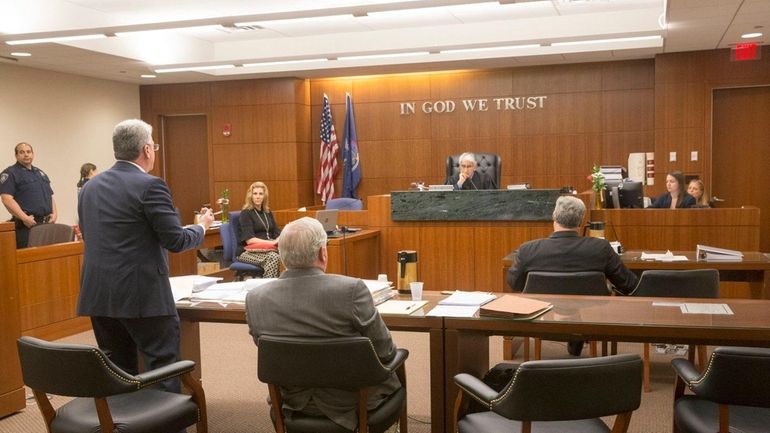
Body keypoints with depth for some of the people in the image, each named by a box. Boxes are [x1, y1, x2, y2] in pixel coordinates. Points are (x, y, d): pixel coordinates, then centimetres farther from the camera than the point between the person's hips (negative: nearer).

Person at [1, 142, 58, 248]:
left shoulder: (41, 173, 22)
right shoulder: (10, 173, -1)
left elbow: (50, 196, 23)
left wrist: (54, 213, 4)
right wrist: (25, 218, -20)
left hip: (47, 223, 7)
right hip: (27, 225, -7)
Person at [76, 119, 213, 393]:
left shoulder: (90, 187, 10)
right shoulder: (150, 186, -12)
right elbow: (175, 241, -13)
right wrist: (202, 226, 7)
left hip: (97, 295, 7)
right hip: (142, 295, -7)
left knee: (117, 369, 15)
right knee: (163, 364, 3)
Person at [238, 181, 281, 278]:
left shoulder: (267, 213, 19)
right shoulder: (246, 213, -3)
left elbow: (276, 232, 15)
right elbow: (249, 240, -13)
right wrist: (272, 242, -20)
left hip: (267, 249, 6)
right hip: (248, 251, -6)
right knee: (273, 257, -37)